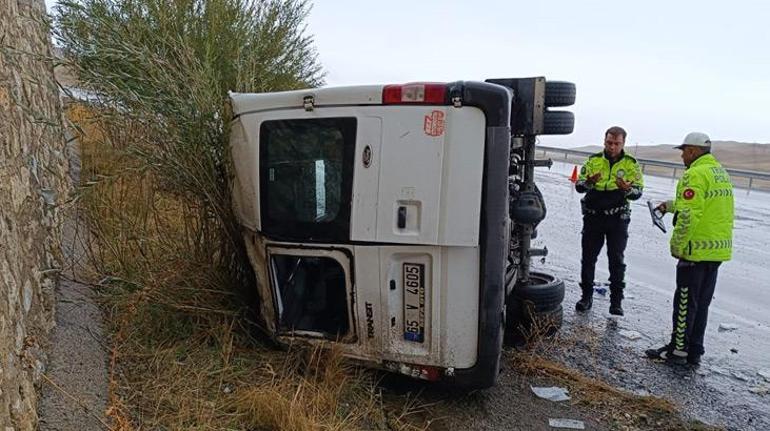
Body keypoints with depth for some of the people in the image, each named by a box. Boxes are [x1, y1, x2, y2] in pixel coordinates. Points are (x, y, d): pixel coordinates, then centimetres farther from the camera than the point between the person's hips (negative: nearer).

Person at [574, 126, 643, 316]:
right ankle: (586, 296, 19)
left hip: (618, 218, -2)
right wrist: (589, 182, -22)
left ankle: (616, 300, 9)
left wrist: (627, 189, -26)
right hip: (593, 216, 2)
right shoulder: (594, 160, 4)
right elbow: (578, 185, 1)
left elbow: (638, 191, -4)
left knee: (616, 260, 1)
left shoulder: (631, 164, 1)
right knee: (588, 257, 7)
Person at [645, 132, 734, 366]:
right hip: (718, 250, 9)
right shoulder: (721, 172, 15)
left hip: (697, 250, -9)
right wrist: (671, 205, 23)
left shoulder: (695, 174, -16)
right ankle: (694, 352, 21)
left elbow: (689, 216, -23)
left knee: (685, 302, 1)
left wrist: (676, 245, -15)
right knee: (701, 303, 14)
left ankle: (678, 350, 10)